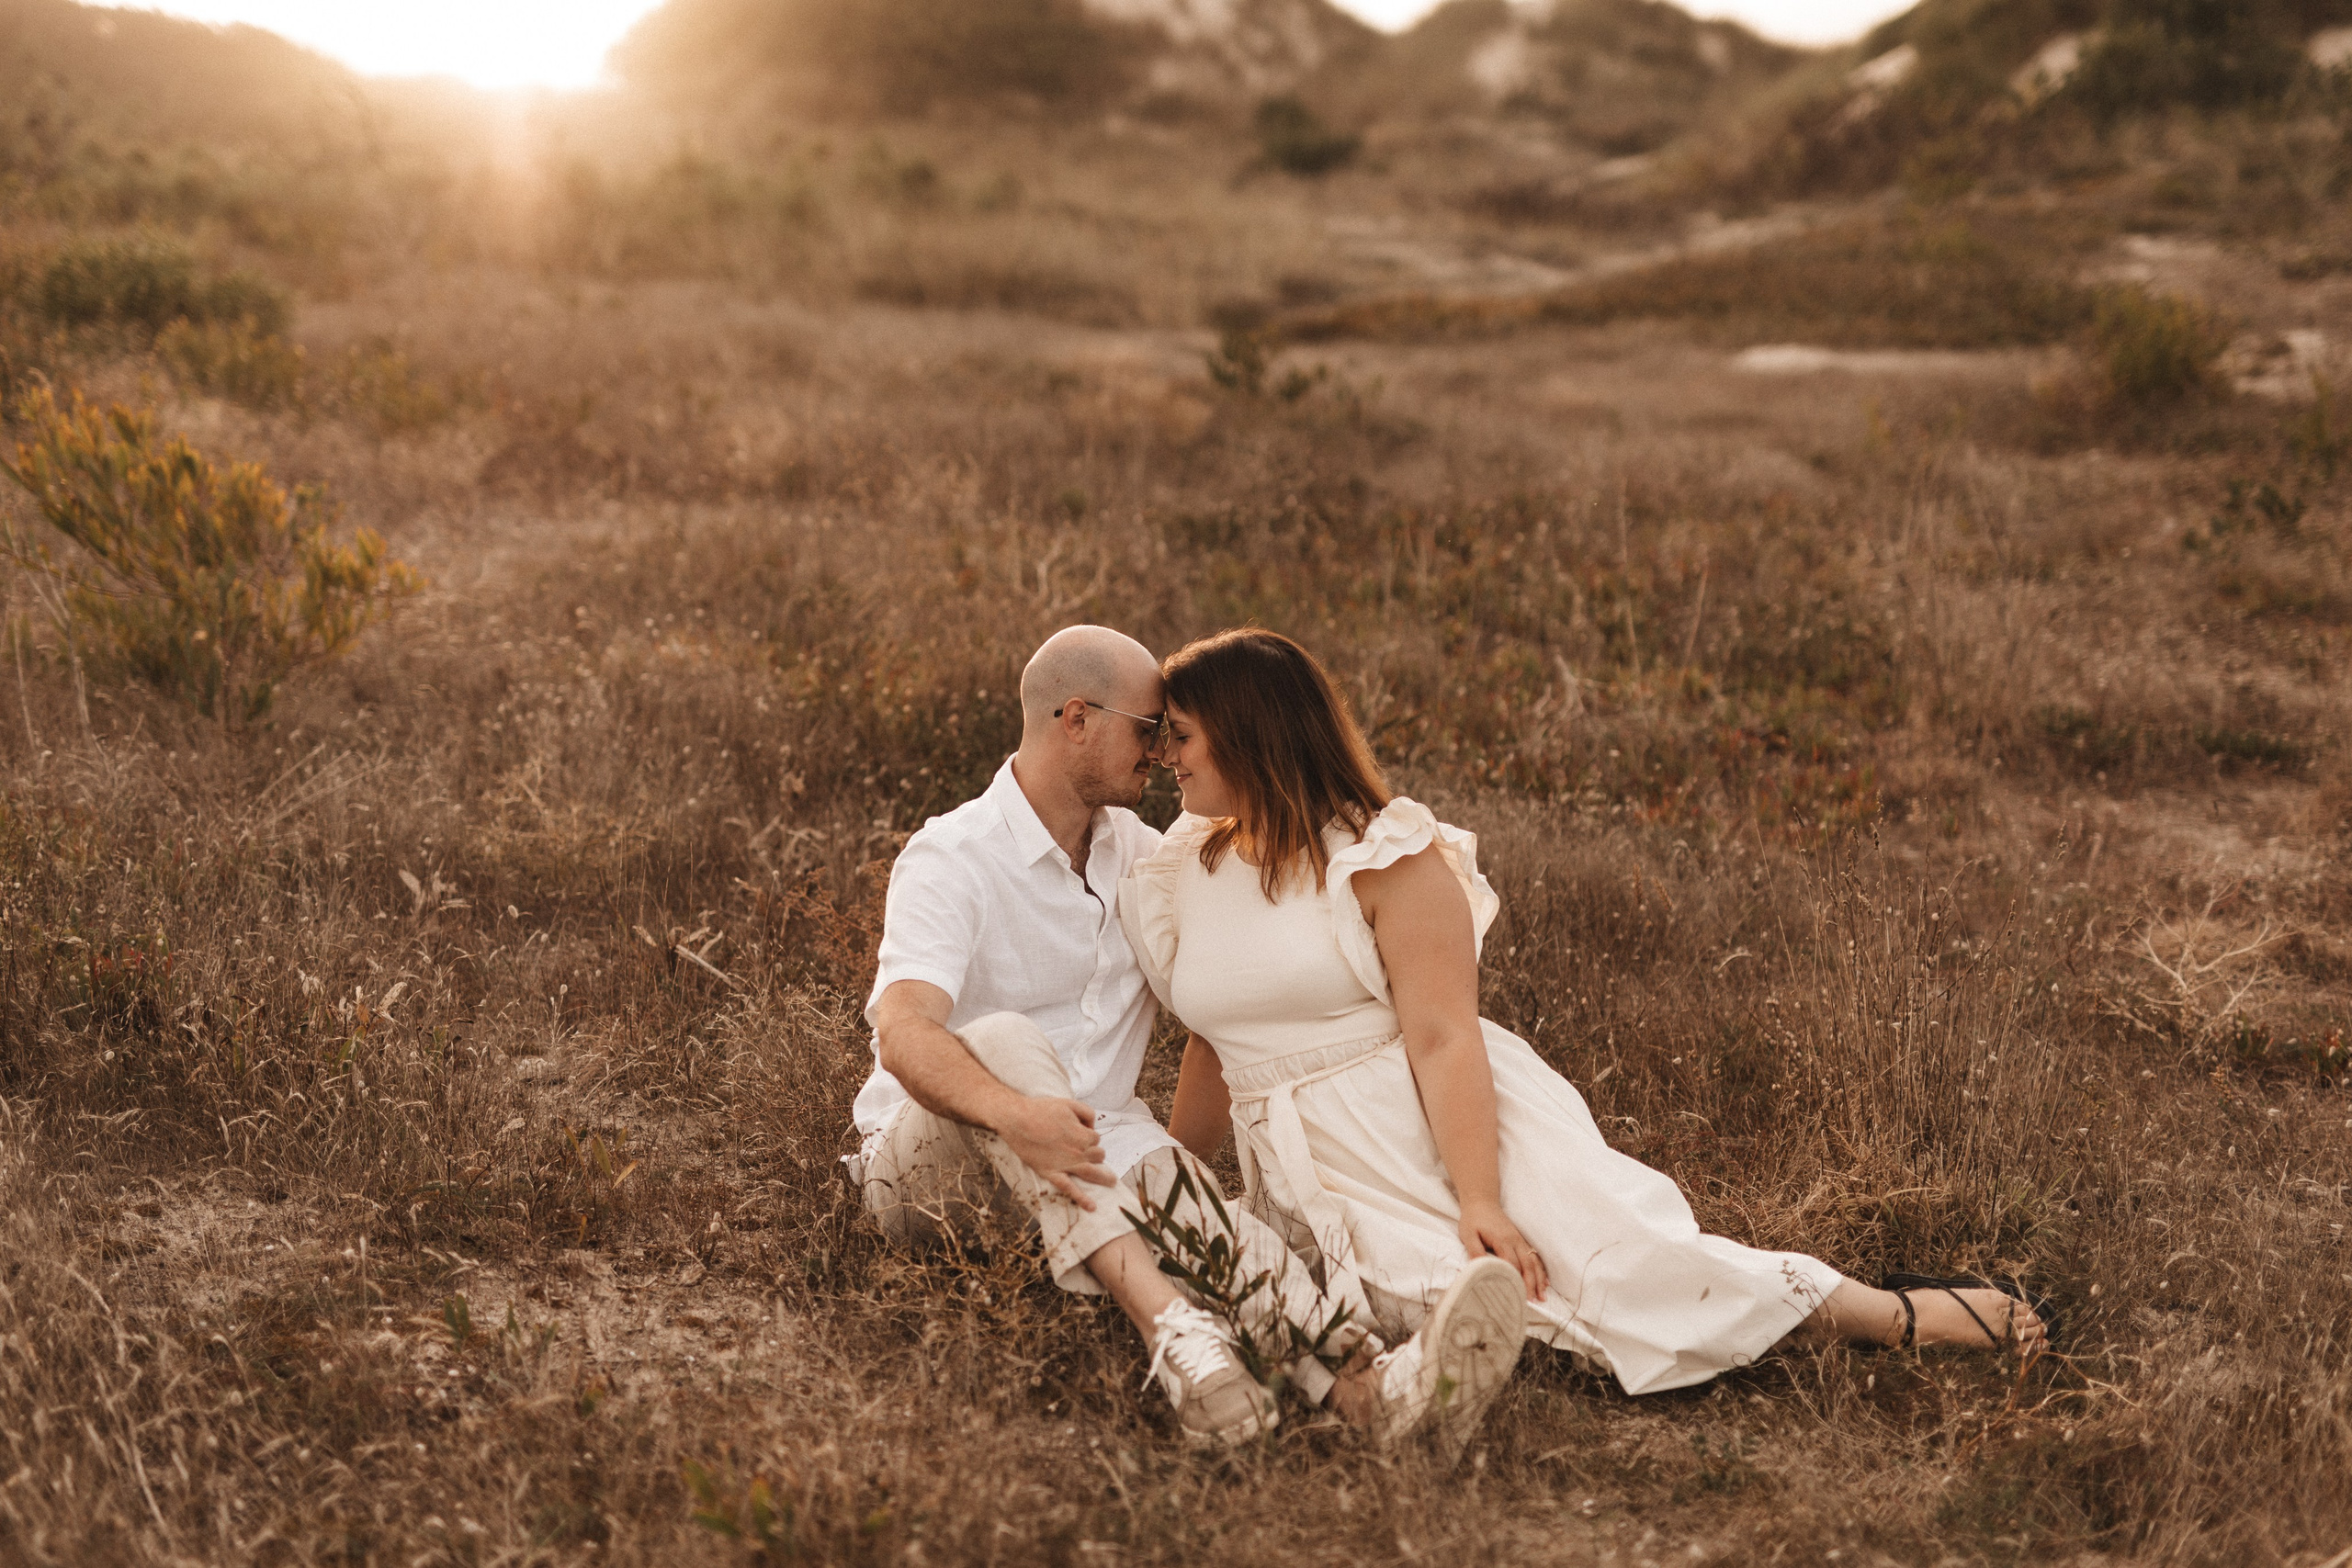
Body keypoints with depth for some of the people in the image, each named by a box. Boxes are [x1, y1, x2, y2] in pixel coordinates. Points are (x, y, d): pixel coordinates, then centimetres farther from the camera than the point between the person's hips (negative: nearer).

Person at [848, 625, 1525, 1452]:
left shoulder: (1138, 852, 13)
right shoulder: (951, 859, -12)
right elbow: (904, 1037, -29)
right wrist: (1013, 1114, -48)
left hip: (1089, 1164, 5)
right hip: (926, 1162, -4)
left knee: (1171, 1183, -31)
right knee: (1004, 1039, -37)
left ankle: (1362, 1382, -59)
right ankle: (1175, 1327, -53)